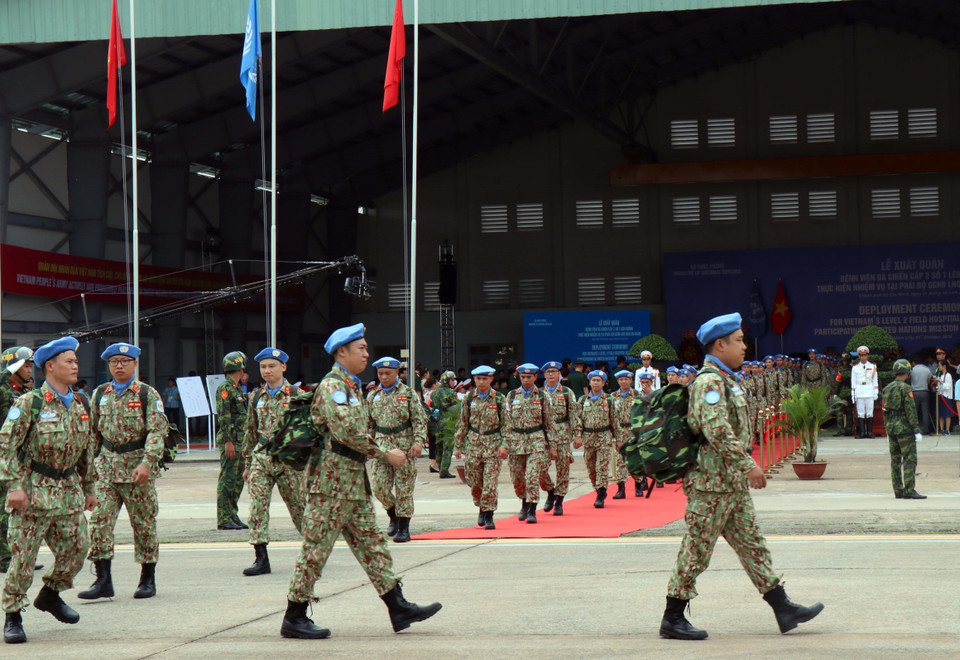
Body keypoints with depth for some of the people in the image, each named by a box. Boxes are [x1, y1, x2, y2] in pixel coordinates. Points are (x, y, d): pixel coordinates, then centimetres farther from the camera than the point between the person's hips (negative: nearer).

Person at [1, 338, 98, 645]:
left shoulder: (80, 405, 10)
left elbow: (87, 449, 19)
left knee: (77, 546, 7)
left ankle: (51, 594, 32)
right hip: (34, 490, -6)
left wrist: (89, 487, 20)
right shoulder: (29, 403, -9)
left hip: (68, 490, 6)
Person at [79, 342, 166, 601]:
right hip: (107, 466, 4)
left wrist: (147, 462, -23)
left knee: (144, 522, 4)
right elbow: (93, 430, 18)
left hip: (138, 467, -3)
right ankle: (103, 580, -3)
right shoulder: (100, 394, 11)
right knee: (100, 520, -6)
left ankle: (148, 580, 15)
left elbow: (157, 431, -11)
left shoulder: (148, 394, -3)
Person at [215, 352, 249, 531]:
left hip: (240, 441, 10)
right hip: (230, 440, -10)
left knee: (238, 480, 12)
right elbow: (223, 417, -17)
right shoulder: (225, 388, -11)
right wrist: (228, 441, -22)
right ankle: (224, 519, -7)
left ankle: (233, 516, 17)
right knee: (227, 479, -8)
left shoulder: (237, 389, 18)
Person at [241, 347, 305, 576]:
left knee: (299, 506, 5)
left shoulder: (296, 395, -2)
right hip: (261, 457, 4)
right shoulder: (257, 397, 12)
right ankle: (261, 559, -6)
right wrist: (248, 463, 17)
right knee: (257, 506, -7)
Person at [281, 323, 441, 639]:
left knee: (371, 543, 9)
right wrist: (386, 454, -19)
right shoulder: (332, 386, -14)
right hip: (332, 478, -10)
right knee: (316, 547, -4)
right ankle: (294, 618, 3)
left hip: (354, 480, 10)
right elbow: (348, 432, -26)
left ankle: (398, 607, 11)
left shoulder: (352, 386, 17)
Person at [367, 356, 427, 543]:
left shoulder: (407, 393, 1)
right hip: (382, 447, 3)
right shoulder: (373, 396, 11)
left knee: (404, 489, -1)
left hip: (404, 446, -3)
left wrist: (419, 441, -15)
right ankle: (394, 517, 22)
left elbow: (419, 419, -3)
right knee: (379, 487, -3)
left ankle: (404, 528, 6)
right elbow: (368, 424, 17)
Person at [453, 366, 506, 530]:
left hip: (493, 443, -3)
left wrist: (504, 445, -10)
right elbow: (462, 423, 11)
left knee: (490, 481, -8)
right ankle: (481, 508, 28)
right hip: (473, 442, 3)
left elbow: (506, 423, -1)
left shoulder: (499, 399, 0)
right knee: (474, 481, 5)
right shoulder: (469, 399, 6)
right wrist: (458, 445, 9)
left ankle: (489, 516, -1)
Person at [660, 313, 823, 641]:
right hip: (712, 482, -10)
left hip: (733, 484, 10)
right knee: (696, 551, -3)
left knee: (753, 546, 10)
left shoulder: (725, 380, 16)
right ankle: (672, 620, 4)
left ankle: (783, 609, 12)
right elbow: (717, 430, -27)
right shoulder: (709, 381, -16)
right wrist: (748, 464, -25)